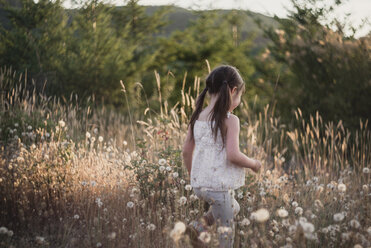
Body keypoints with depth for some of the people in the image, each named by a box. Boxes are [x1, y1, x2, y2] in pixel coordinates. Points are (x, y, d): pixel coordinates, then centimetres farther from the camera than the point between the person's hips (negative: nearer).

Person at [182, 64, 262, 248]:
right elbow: (233, 155, -24)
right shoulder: (230, 120, -16)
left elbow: (186, 151, 7)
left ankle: (199, 226, 16)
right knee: (226, 230, 10)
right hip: (219, 185, -7)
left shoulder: (197, 118, 3)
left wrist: (192, 175, 22)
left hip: (199, 184, 7)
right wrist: (253, 164, -5)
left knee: (233, 208, 30)